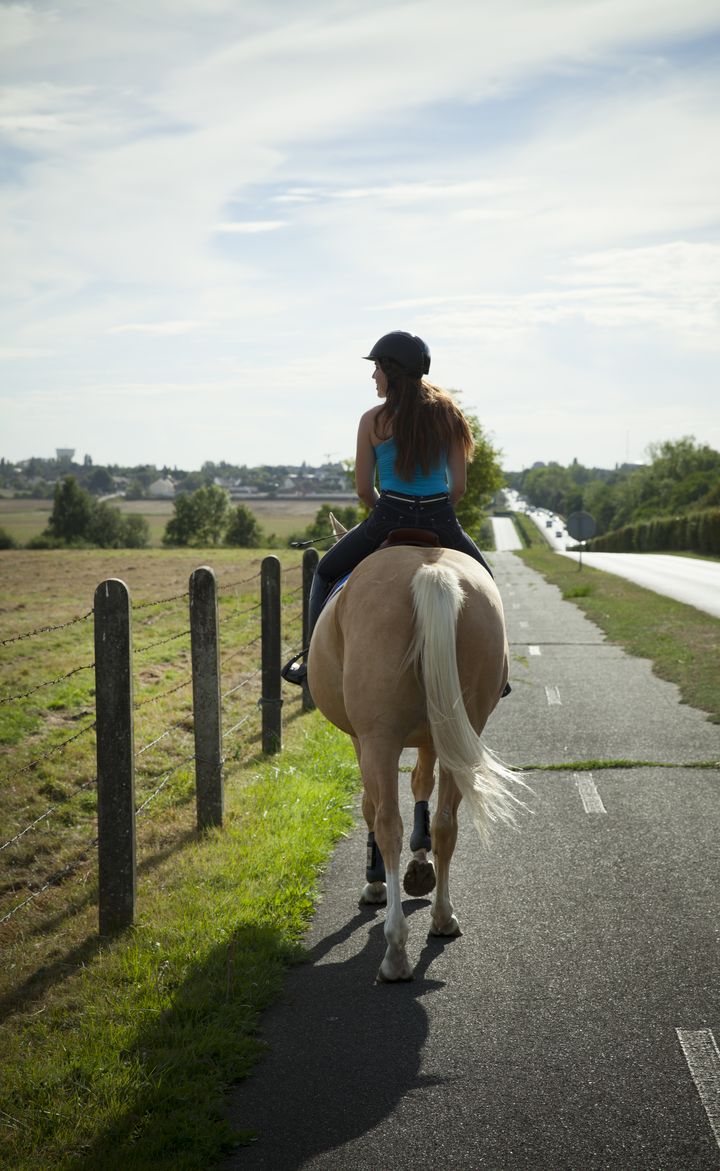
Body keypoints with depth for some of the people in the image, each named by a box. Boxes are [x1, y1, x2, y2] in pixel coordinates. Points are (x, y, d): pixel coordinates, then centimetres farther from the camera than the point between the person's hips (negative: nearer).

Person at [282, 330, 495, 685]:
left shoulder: (373, 420, -5)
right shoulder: (448, 415, 3)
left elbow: (363, 489, -1)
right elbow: (459, 486, 1)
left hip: (388, 518, -2)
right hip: (441, 521, 2)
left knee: (325, 572, 22)